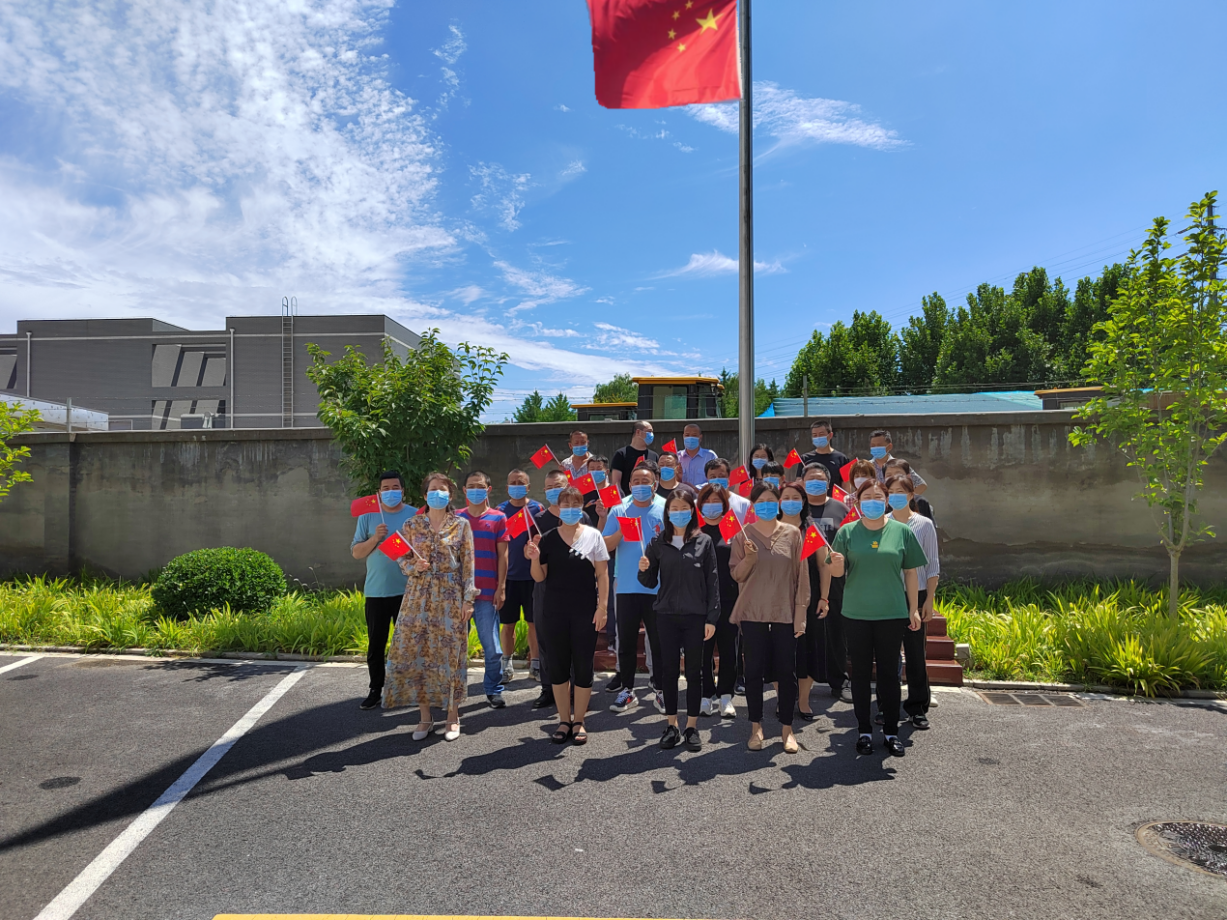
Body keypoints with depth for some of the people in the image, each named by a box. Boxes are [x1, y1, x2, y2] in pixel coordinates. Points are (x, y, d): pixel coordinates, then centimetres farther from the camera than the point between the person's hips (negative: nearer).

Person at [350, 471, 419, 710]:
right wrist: (374, 539, -14)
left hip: (408, 591, -1)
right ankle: (375, 690, 19)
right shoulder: (367, 517, 5)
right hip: (376, 591, 1)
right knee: (376, 643, 8)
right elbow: (356, 552, 2)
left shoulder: (416, 516, 3)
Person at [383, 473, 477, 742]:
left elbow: (468, 564, 0)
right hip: (418, 594, 2)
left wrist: (468, 598, -5)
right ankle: (424, 717, 15)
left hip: (450, 596, -2)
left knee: (450, 655, 1)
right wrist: (415, 566, -12)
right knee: (416, 654, 1)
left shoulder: (461, 525, 2)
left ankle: (452, 716, 16)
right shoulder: (411, 525, 6)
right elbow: (403, 559, 11)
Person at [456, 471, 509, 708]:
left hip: (487, 593, -1)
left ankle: (494, 690, 16)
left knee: (492, 646, 2)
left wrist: (501, 588, -2)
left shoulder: (498, 518, 4)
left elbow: (502, 555, 3)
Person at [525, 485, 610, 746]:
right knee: (558, 666, 8)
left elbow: (602, 574, -1)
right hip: (555, 611, 2)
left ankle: (579, 722, 20)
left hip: (585, 611, -2)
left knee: (583, 666, 4)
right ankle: (564, 720, 24)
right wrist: (535, 559, -14)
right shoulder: (548, 539, 3)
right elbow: (539, 578, 5)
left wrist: (602, 607, -7)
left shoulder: (593, 535, -1)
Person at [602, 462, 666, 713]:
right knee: (626, 642, 10)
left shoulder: (665, 509, 1)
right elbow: (606, 546, 3)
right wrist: (620, 533, -14)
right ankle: (626, 690, 22)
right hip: (626, 587, 2)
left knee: (659, 641, 7)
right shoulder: (619, 510, 6)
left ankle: (662, 691, 20)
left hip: (657, 587, -2)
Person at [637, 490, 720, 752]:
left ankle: (692, 726, 19)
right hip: (667, 615, 1)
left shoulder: (704, 541, 0)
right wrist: (644, 571, -16)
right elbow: (650, 583, 6)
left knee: (694, 671, 7)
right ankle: (671, 725, 20)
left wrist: (711, 617, -5)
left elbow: (712, 581, -1)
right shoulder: (658, 542, 3)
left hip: (696, 616, -1)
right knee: (668, 669, 8)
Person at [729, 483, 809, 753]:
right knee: (754, 669, 5)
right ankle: (756, 727, 19)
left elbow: (801, 576, 3)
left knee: (786, 670, 5)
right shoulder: (744, 535, 2)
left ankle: (787, 728, 19)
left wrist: (800, 612, -2)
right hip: (753, 612, 0)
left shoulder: (792, 534, 2)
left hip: (785, 612, 0)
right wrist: (748, 559, -18)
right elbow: (737, 575, 2)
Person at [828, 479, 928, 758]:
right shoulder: (847, 531, 1)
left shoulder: (901, 531, 3)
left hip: (893, 613, 0)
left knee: (889, 672, 8)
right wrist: (837, 563, -24)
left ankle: (891, 731, 22)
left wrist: (914, 609, 3)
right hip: (856, 614, 0)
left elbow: (911, 572, 6)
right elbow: (837, 573, 0)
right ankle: (864, 730, 20)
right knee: (861, 672, 8)